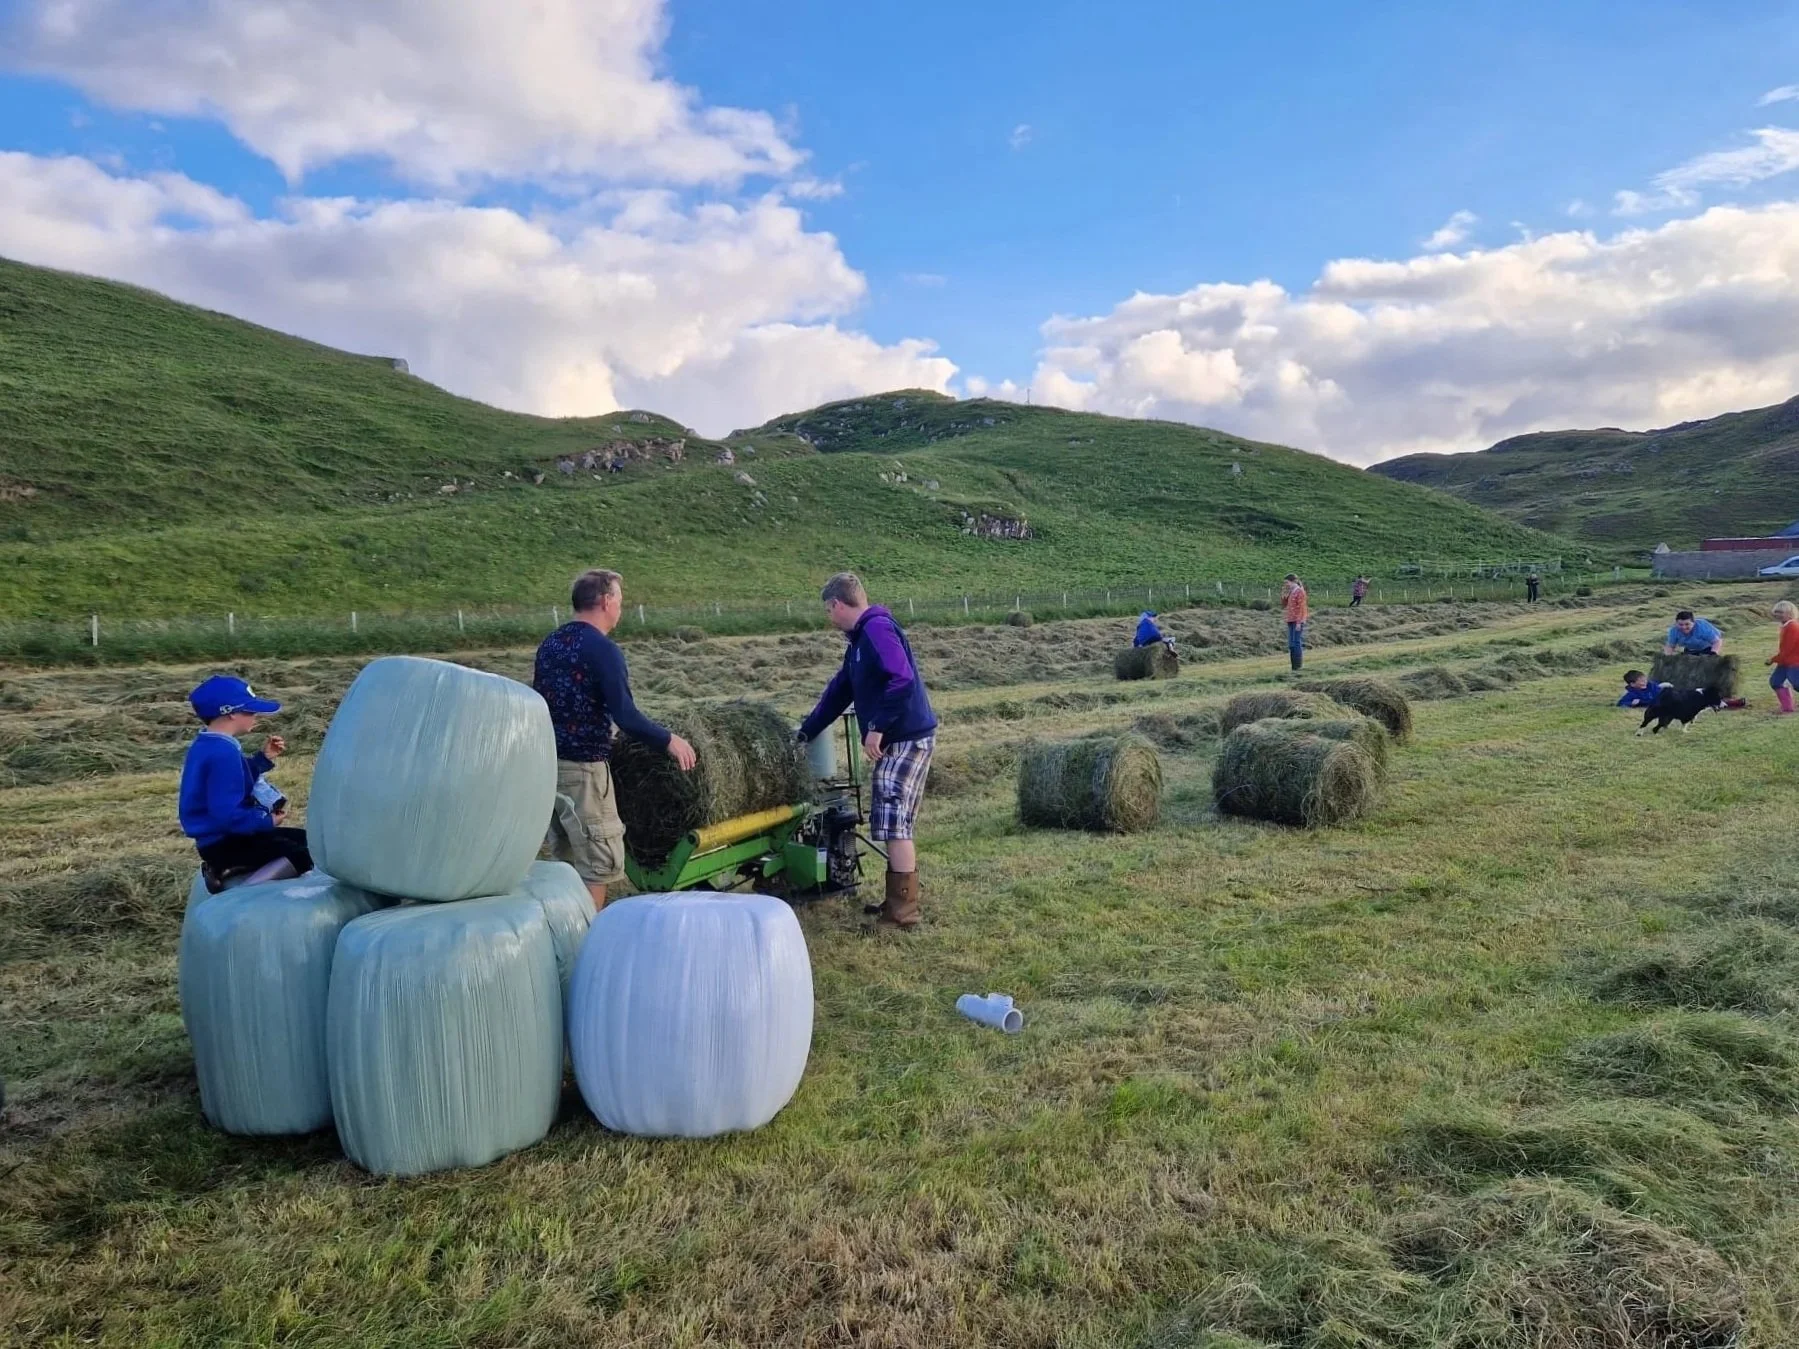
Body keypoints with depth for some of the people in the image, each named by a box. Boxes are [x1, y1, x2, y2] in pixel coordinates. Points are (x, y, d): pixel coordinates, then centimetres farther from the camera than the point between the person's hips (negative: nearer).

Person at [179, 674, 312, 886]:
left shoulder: (207, 746, 10)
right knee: (302, 856, -25)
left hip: (224, 838, 11)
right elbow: (227, 814, -29)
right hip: (225, 844, -11)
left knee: (306, 841, 17)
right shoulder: (223, 753, -23)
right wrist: (267, 821, -16)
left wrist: (263, 758, 12)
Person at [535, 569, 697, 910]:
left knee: (565, 858, 18)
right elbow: (626, 716, -22)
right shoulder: (602, 649, -16)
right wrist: (668, 739, -10)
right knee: (598, 860, 1)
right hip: (582, 768, -9)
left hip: (546, 762, 9)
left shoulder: (550, 643, 9)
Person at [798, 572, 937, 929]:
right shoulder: (860, 639, 19)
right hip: (897, 739, 10)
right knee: (896, 825, 14)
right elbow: (838, 693, 27)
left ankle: (903, 911, 0)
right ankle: (900, 900, 23)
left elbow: (902, 679, -26)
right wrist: (804, 734, 32)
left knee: (895, 824, -6)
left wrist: (876, 727, -23)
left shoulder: (877, 628, -13)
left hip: (906, 738, -10)